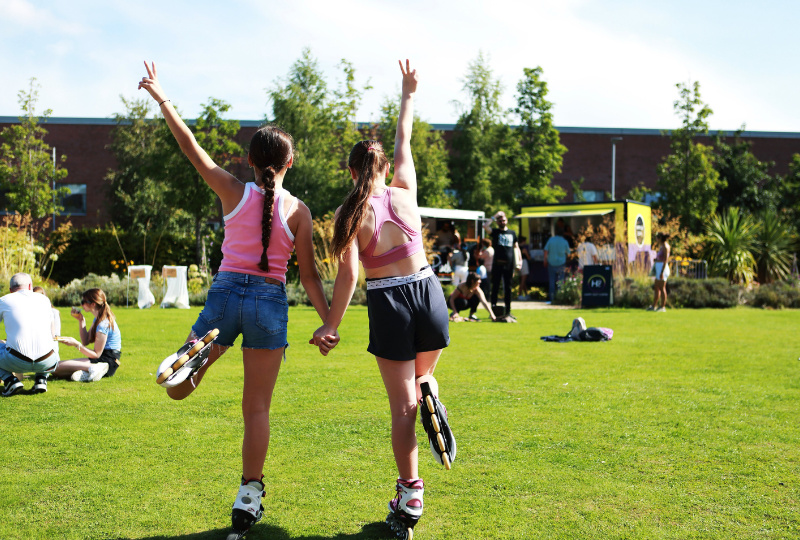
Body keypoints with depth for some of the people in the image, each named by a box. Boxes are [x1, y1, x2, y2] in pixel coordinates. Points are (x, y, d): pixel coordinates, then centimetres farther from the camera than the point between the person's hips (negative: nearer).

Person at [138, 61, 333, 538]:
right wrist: (328, 323, 1)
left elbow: (190, 144, 3)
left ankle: (191, 357, -22)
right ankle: (249, 497, 10)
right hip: (269, 302, 0)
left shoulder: (234, 192, -1)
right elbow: (309, 274, -3)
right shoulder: (297, 209, -2)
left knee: (179, 389, 14)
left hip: (225, 294, 0)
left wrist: (160, 96, 11)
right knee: (257, 409, 9)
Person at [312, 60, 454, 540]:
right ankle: (430, 395, -9)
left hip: (388, 303, -2)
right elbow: (405, 143, 18)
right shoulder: (405, 191, 2)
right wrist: (409, 93, 31)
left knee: (402, 404, 5)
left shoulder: (353, 213, -7)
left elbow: (349, 273, -14)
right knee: (422, 376, 28)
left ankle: (410, 494, 3)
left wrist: (331, 325, -9)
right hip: (427, 290, 3)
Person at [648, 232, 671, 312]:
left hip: (662, 269, -10)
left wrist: (662, 272, -23)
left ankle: (663, 307, 0)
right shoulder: (664, 246, 16)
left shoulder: (665, 246, -14)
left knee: (662, 288, -5)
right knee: (656, 287, 11)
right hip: (660, 269, 10)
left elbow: (666, 260, -20)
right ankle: (654, 306, 16)